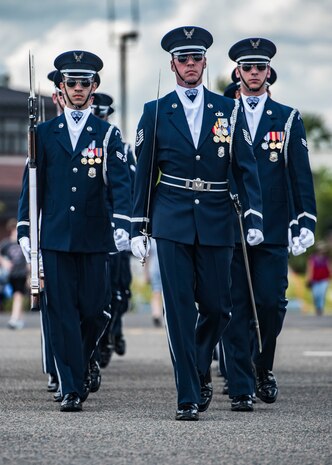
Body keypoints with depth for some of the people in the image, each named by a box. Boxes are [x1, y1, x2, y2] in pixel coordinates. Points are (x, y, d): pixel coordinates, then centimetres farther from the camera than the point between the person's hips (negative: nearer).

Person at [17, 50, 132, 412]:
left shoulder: (107, 135, 5)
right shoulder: (45, 133, 9)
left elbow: (120, 183, -5)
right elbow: (31, 184, 10)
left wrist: (122, 224, -19)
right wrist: (24, 230, 2)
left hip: (93, 237, -1)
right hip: (55, 236, 1)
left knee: (93, 311, 0)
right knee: (62, 313, -4)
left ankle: (79, 364, 27)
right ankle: (71, 388, -2)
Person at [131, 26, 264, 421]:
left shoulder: (228, 111, 7)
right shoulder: (155, 113, 5)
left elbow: (245, 167, 5)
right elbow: (143, 174, 7)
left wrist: (254, 218, -5)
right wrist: (138, 228, 4)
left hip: (215, 224, 1)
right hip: (172, 225, -1)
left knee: (216, 306, 2)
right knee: (179, 310, -5)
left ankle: (200, 369, 31)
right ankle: (187, 396, -2)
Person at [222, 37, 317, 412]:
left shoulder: (287, 120, 8)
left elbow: (301, 174, 5)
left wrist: (306, 222, -4)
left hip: (272, 232, 0)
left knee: (271, 303, -5)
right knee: (236, 308, -3)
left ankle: (263, 368, 21)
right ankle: (241, 389, -1)